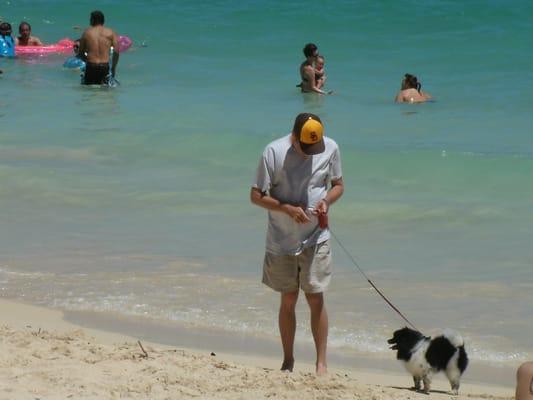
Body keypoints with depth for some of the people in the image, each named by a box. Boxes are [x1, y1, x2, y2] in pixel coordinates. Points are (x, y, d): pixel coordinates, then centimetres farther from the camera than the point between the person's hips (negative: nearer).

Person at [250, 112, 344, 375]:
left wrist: (327, 200, -14)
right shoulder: (274, 152, -13)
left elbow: (338, 184, 9)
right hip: (281, 240, -1)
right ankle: (288, 362, 20)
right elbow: (256, 196, -9)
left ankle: (321, 363, 3)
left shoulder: (330, 148, -5)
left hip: (316, 238, 1)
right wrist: (288, 209, -22)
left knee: (316, 298, -3)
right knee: (288, 300, 8)